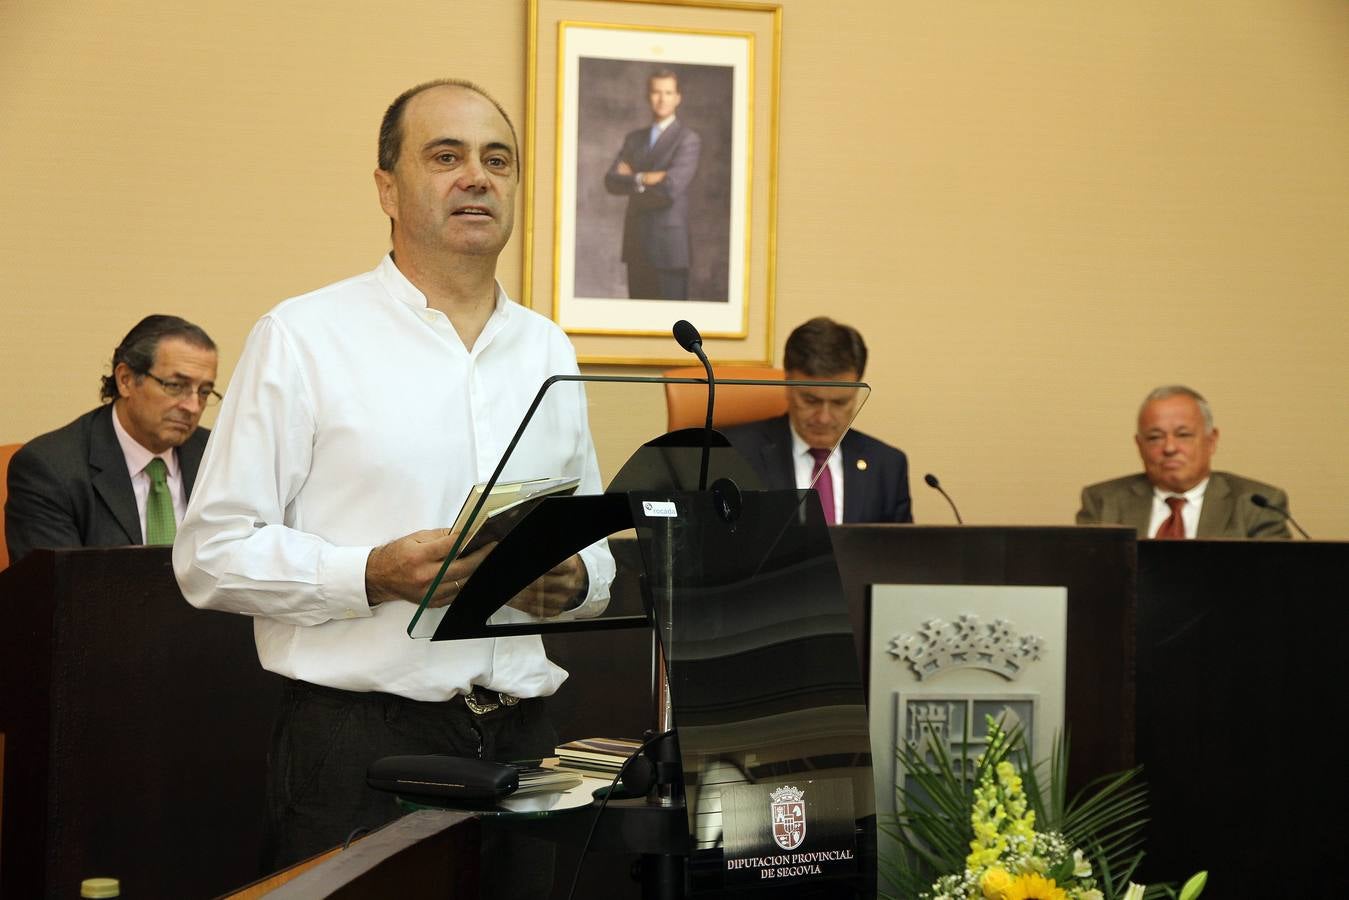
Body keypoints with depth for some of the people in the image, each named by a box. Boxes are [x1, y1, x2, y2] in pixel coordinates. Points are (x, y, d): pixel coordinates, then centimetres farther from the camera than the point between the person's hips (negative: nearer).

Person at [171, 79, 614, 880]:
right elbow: (212, 554, -6)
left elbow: (597, 549, 20)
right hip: (360, 743, -4)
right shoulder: (301, 338, -1)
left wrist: (574, 581, -3)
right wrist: (373, 576, -19)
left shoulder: (548, 352, 15)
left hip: (522, 740, 5)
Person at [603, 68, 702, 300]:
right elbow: (611, 182, 5)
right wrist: (644, 179, -11)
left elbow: (672, 187, -16)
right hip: (637, 245, 6)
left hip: (668, 245, -6)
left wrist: (632, 179, -2)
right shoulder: (634, 139, 17)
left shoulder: (688, 139, -3)